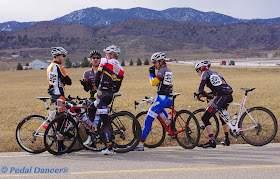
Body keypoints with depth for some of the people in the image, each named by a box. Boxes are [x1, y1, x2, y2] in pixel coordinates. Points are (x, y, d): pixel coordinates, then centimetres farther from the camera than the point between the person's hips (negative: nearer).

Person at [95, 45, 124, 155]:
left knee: (105, 122, -6)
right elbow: (117, 89, 12)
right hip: (111, 96, 6)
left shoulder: (105, 62, -1)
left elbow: (97, 78, -3)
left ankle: (110, 148, -7)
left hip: (102, 93, -6)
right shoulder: (121, 70, 14)